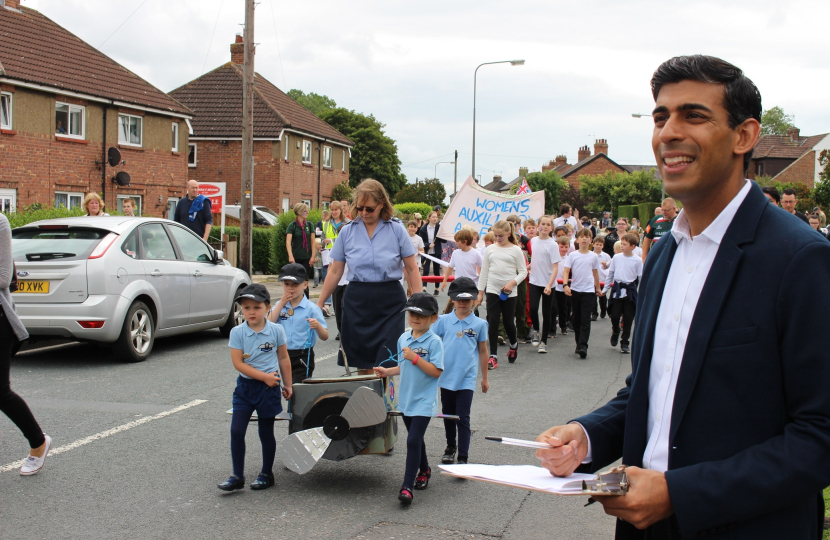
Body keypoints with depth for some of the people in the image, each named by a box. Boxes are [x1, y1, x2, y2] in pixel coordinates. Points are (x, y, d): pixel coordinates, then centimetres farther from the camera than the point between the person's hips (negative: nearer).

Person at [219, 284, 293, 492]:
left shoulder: (276, 330, -4)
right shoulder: (237, 332, -6)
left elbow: (283, 359, 6)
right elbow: (237, 363, -10)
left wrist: (287, 384, 9)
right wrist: (264, 376, -15)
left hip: (269, 388, -1)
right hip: (245, 386, 1)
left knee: (266, 433, 8)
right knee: (236, 431, -5)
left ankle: (267, 474, 23)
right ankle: (237, 476, 6)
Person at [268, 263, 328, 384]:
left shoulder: (311, 309, -6)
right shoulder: (279, 305, 8)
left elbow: (325, 337, -9)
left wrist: (317, 326, -31)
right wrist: (282, 303, -8)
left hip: (303, 357, -4)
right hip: (283, 355, 4)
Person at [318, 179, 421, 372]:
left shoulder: (397, 229, -1)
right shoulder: (347, 231, 5)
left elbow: (412, 269, 1)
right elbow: (335, 271, 9)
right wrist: (319, 303, 8)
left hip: (390, 301, -2)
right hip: (357, 300, 2)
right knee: (362, 363, 5)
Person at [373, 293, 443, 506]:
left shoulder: (434, 342, -13)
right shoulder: (403, 338, 6)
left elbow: (436, 371, -18)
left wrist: (415, 358, -23)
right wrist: (388, 371, 4)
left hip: (424, 402, -7)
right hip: (406, 399, 7)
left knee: (413, 440, -12)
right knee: (415, 439, 20)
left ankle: (407, 487, -10)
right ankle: (424, 470, 42)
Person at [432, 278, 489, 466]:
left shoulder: (479, 324, 0)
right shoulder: (443, 320, 0)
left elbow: (482, 351, 8)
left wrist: (485, 378, 13)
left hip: (467, 378, -2)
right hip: (446, 376, 2)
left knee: (463, 418, -4)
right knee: (448, 415, 17)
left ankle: (463, 458, -1)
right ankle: (450, 446, 38)